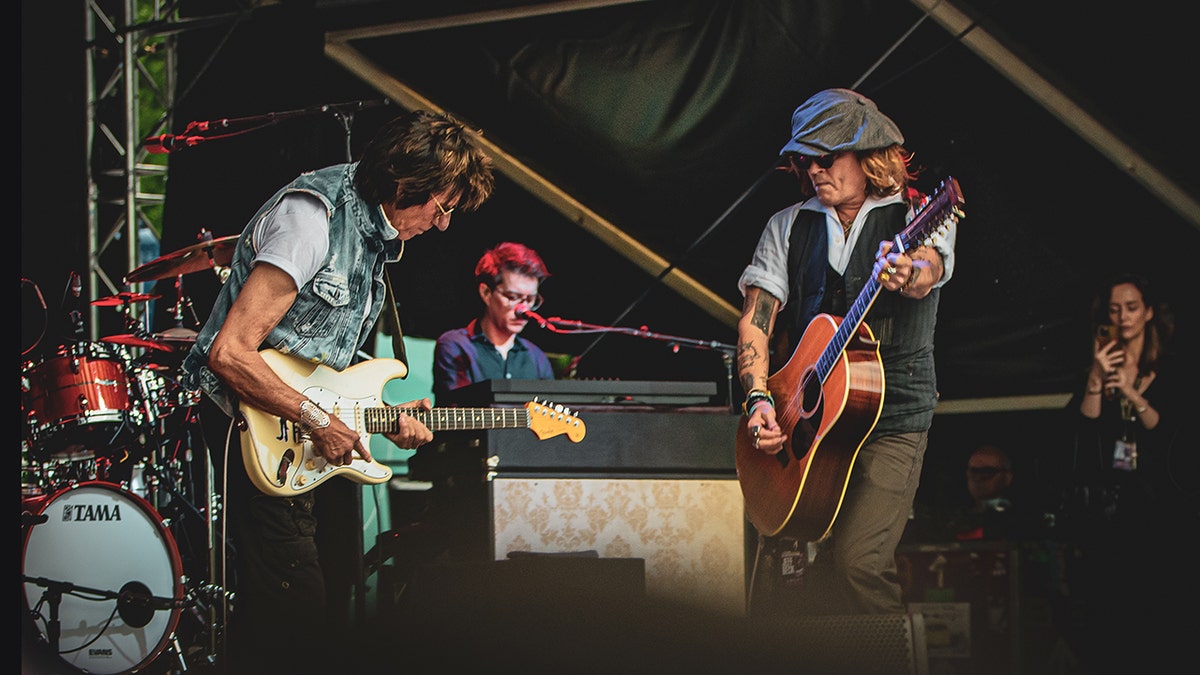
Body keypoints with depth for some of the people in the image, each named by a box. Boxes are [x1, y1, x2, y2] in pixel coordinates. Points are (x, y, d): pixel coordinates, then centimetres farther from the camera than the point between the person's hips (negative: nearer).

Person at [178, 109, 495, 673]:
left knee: (335, 596, 11)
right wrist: (317, 421, -20)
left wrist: (384, 417, 4)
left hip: (316, 434, 10)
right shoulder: (312, 216, -20)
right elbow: (229, 353, -26)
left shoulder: (377, 232, 10)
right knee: (290, 607, -12)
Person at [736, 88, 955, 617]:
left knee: (858, 562, -22)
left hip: (889, 422, -4)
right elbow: (754, 320, 7)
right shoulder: (788, 227, 13)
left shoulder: (917, 219, 1)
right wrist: (759, 401, -9)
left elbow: (928, 270, -22)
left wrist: (907, 275, -47)